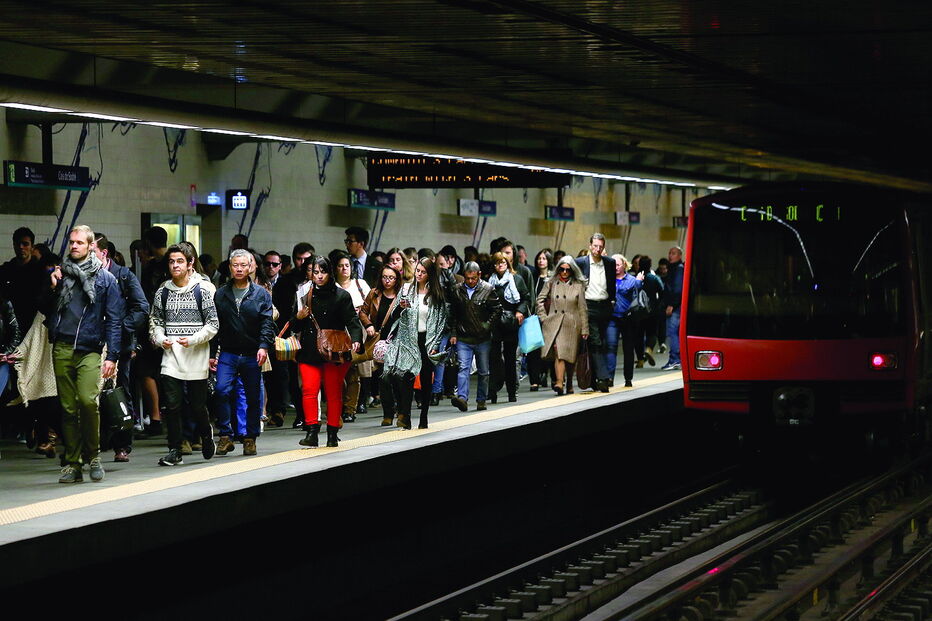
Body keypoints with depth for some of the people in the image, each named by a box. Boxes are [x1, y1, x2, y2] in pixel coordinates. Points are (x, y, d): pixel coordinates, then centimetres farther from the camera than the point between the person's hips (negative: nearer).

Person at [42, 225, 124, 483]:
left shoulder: (105, 278, 5)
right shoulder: (60, 273, 15)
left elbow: (114, 319, 2)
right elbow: (45, 309, 18)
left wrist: (112, 356, -6)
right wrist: (52, 287, -1)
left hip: (89, 350, -3)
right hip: (61, 349, 3)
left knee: (88, 400, -19)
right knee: (68, 408, 3)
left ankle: (93, 454, 0)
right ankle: (72, 464, 8)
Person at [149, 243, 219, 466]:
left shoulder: (203, 289, -2)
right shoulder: (163, 291, 8)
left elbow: (213, 323, -2)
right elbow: (155, 320, 18)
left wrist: (194, 339, -15)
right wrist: (160, 339, -1)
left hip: (196, 355, -3)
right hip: (171, 356, 3)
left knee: (197, 405, 4)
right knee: (172, 404, -4)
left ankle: (206, 434, 33)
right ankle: (175, 451, 1)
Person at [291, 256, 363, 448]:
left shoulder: (341, 296, 2)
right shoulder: (304, 296, 9)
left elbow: (352, 321, -4)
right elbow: (294, 327, 13)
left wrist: (356, 340, -21)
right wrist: (299, 317, -9)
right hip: (309, 352, 2)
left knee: (333, 393, 4)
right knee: (309, 390, -11)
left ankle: (332, 434, 13)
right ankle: (311, 432, -9)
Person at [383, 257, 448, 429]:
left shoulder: (437, 295, 4)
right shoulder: (407, 290, 6)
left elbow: (441, 321, 3)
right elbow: (395, 316, 10)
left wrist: (435, 344, -4)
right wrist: (401, 308, -12)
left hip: (428, 340, 0)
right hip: (409, 339, 0)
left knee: (426, 379, 5)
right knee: (407, 376, -16)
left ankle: (423, 420, 13)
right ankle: (404, 416, -20)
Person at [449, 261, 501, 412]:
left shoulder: (488, 289, -2)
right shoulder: (457, 290, 5)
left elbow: (497, 309, 1)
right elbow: (452, 313, 12)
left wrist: (487, 326, -8)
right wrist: (453, 333, 7)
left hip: (483, 338, -1)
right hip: (463, 338, 1)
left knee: (483, 371, 8)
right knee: (463, 368, -12)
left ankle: (481, 400, 18)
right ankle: (462, 398, -22)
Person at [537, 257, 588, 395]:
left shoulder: (578, 285, 4)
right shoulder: (552, 283, 7)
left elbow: (583, 308, 4)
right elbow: (540, 299, 14)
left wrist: (585, 329, 2)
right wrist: (543, 317, 4)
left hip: (571, 325, 0)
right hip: (554, 324, 0)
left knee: (570, 356, 7)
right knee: (558, 352, -16)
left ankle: (569, 384, 25)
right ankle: (560, 382, -26)